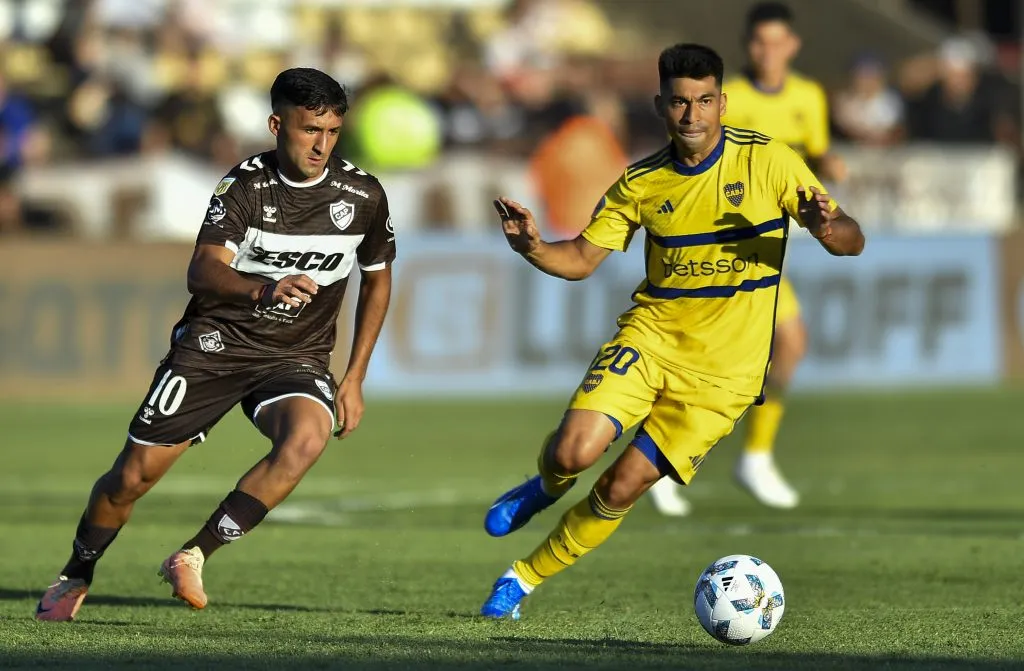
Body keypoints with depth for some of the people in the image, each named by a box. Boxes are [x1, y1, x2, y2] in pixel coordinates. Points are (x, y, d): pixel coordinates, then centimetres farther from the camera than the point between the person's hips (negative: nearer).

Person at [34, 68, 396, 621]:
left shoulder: (363, 196, -4)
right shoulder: (245, 185, -13)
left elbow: (378, 281, 14)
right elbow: (203, 272, -29)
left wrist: (354, 379, 9)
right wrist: (265, 289, -50)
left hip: (297, 358, 1)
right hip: (216, 342, -1)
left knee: (307, 437, -32)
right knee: (135, 473, -1)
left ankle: (193, 555, -23)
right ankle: (76, 577, 28)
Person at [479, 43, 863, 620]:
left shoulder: (767, 161, -8)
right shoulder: (642, 183, 0)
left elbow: (852, 240, -6)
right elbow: (582, 259, 7)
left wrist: (828, 227, -31)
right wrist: (534, 249, -15)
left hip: (726, 366, -2)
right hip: (651, 338, 2)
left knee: (624, 486, -6)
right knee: (574, 451, -21)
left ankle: (528, 577, 16)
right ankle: (546, 489, 17)